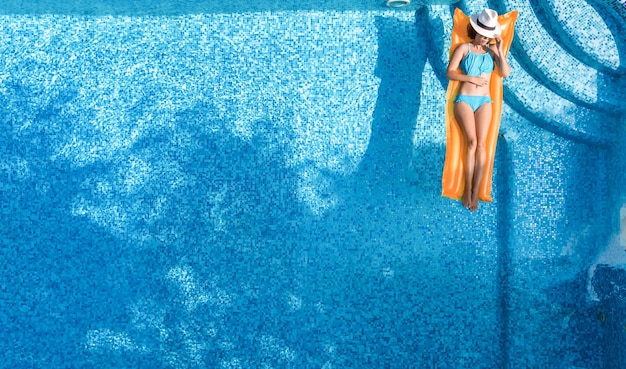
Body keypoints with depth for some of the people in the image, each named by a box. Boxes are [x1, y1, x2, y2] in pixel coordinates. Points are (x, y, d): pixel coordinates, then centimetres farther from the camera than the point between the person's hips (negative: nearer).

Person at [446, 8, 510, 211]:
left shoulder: (492, 50, 10)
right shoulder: (464, 48, 4)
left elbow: (506, 73, -1)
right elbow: (450, 72, -4)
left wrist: (499, 50, -7)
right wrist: (471, 78, -12)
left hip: (484, 101, 2)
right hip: (464, 100, -2)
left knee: (481, 144, -11)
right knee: (472, 142, -17)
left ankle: (475, 191, -7)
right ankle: (467, 190, -9)